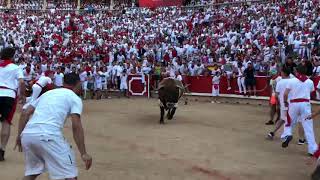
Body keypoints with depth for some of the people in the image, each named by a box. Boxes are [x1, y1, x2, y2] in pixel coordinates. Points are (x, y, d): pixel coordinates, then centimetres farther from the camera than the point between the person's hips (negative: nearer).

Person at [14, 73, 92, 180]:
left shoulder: (47, 93, 28)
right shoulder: (75, 98, 11)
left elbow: (25, 114, 20)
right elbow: (76, 126, -3)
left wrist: (19, 136, 26)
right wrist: (84, 153, -4)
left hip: (27, 134, 6)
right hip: (48, 136, -6)